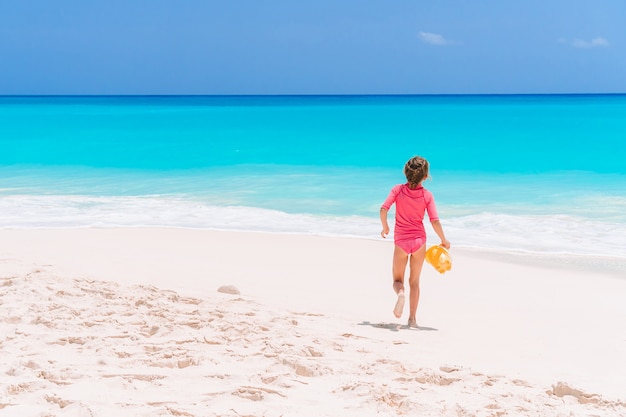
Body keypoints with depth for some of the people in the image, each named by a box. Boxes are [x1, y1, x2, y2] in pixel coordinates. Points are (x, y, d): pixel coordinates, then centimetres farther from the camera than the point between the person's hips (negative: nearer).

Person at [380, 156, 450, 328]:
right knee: (414, 281, 15)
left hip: (401, 241, -1)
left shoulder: (398, 190, -6)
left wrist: (385, 227, 2)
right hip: (419, 240, 1)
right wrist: (444, 240, 3)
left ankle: (401, 293, -22)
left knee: (398, 280, 14)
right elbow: (434, 221, -11)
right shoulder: (427, 195, -6)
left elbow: (383, 209, -15)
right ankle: (412, 318, 12)